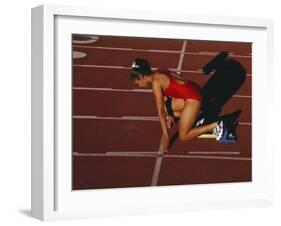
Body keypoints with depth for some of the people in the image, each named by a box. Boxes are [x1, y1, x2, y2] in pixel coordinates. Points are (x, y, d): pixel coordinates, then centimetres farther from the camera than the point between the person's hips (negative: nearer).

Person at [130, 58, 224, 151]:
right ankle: (194, 114, 17)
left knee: (183, 137, -3)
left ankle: (214, 125, -4)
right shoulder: (158, 73, 10)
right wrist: (169, 115, 32)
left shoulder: (155, 82, -15)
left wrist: (166, 135, -12)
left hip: (193, 97, -9)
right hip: (193, 91, 9)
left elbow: (160, 112, -14)